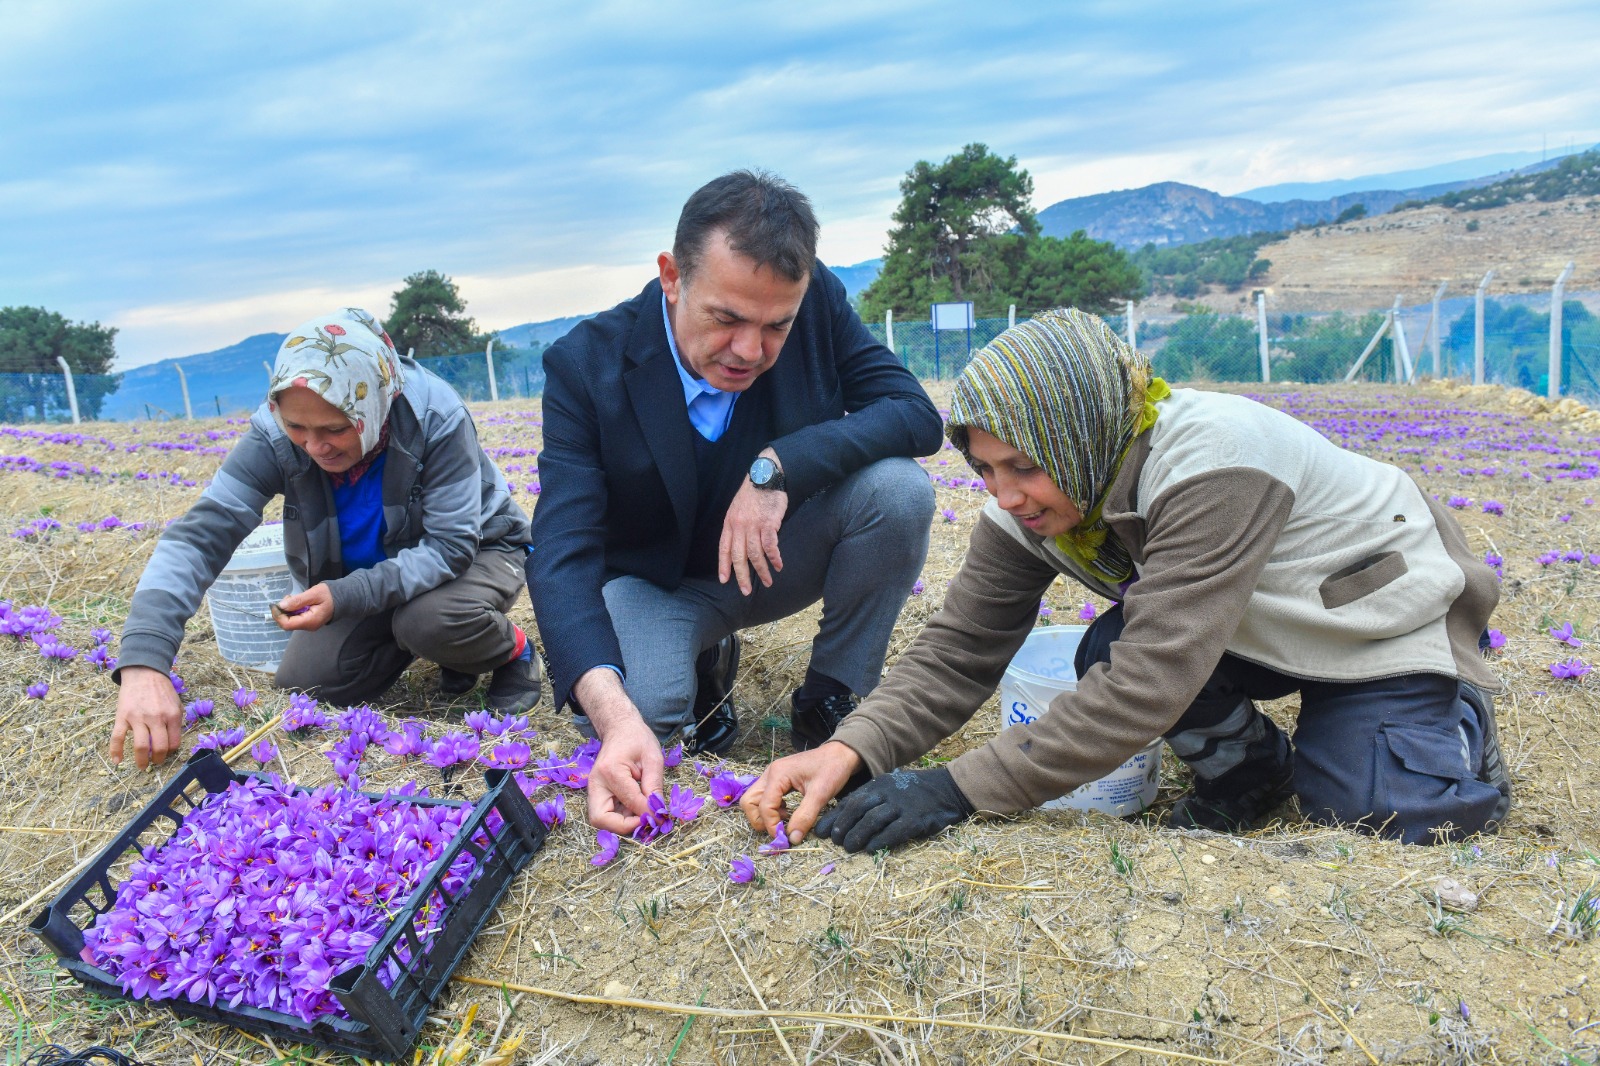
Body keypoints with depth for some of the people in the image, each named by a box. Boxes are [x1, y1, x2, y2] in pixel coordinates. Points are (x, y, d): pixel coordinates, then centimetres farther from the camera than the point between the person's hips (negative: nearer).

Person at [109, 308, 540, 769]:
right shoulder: (273, 435, -23)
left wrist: (346, 596, -41)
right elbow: (200, 535, -28)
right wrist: (143, 661, -41)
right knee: (303, 680, -12)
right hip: (362, 575, 5)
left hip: (472, 552, -4)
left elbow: (451, 546, -29)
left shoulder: (437, 417, -32)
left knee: (433, 621, -36)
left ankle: (512, 651, -1)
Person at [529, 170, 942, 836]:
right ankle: (706, 663, 7)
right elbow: (563, 553, -32)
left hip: (776, 552, 2)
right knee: (630, 706, -32)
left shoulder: (818, 302, -18)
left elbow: (918, 415, -19)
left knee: (899, 488, -27)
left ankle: (831, 699, -4)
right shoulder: (586, 365, -25)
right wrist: (614, 714, -49)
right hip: (657, 580, -1)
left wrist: (780, 464, -36)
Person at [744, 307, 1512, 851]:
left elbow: (1150, 683, -44)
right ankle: (1248, 766, 6)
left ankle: (1456, 707, 11)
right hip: (1267, 632, 5)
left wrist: (956, 791, -46)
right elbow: (959, 650, -20)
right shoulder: (1031, 500, -17)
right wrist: (852, 748, -38)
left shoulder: (1213, 462, -39)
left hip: (1386, 607, -4)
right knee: (1105, 652, -24)